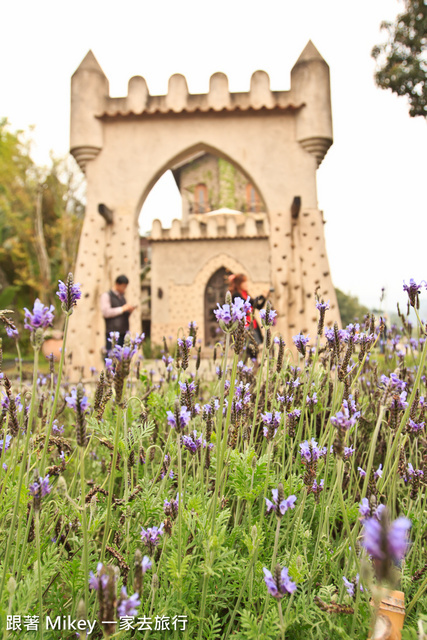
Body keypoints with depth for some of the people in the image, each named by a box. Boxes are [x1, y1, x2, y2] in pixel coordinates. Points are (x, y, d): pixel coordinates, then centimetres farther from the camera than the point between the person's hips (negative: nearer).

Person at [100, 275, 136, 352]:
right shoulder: (106, 296, 0)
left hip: (124, 332, 7)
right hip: (112, 332, -7)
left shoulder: (122, 297, 20)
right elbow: (106, 312, -13)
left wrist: (129, 311, 3)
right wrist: (122, 309, -12)